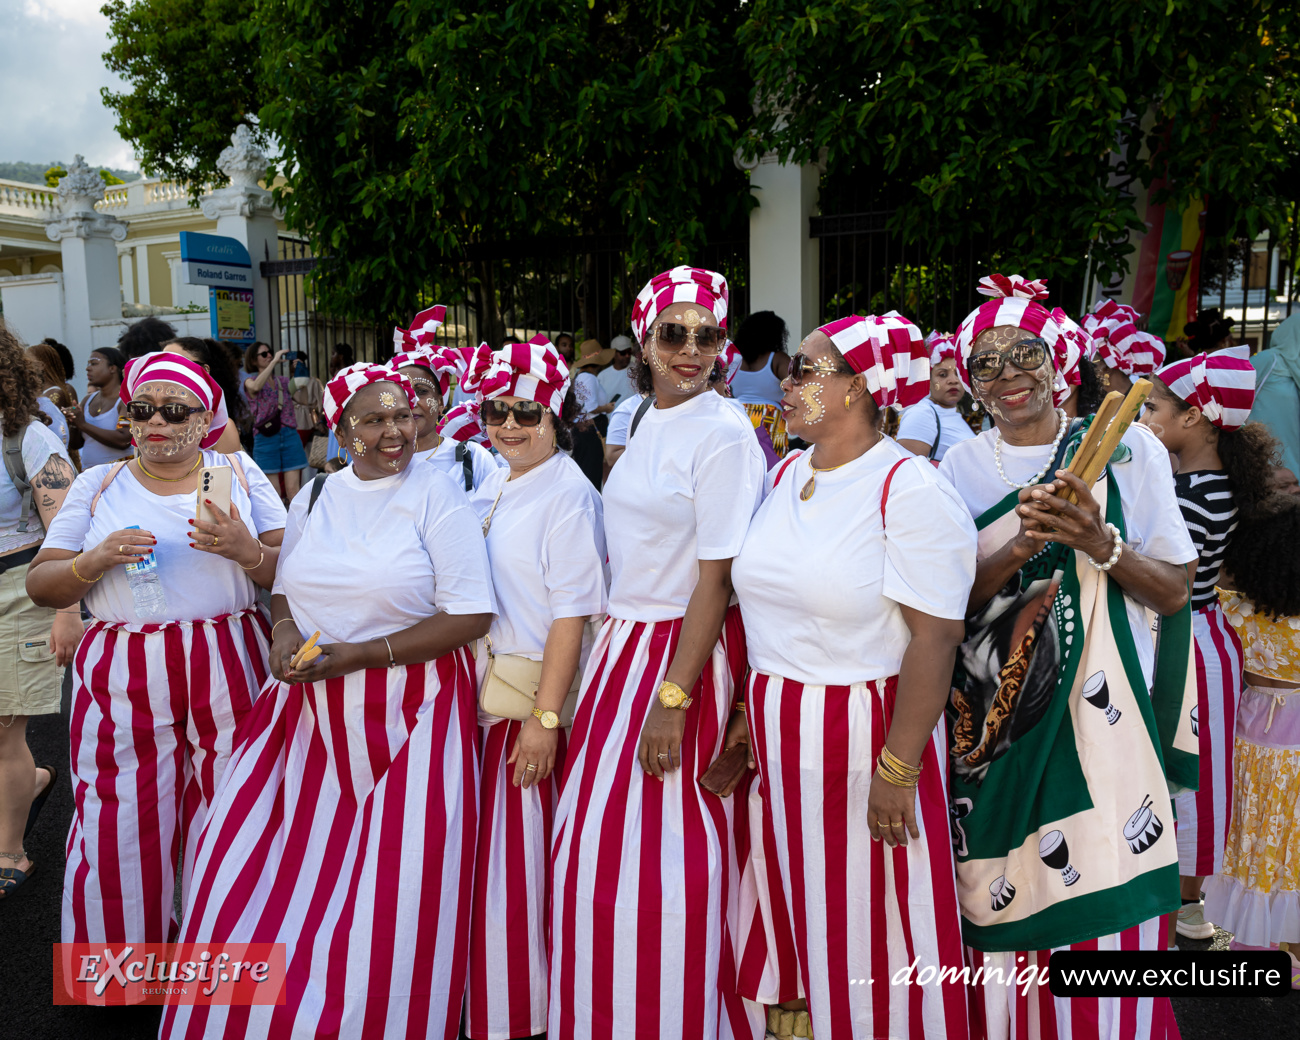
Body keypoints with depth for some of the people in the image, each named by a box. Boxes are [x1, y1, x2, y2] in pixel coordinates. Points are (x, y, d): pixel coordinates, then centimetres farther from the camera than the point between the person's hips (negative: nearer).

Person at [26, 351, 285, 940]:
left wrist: (245, 549, -17)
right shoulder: (98, 484, 10)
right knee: (119, 837, 2)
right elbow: (40, 584, 8)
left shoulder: (240, 473, 7)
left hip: (229, 674, 0)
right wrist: (95, 561, -11)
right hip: (123, 679, 1)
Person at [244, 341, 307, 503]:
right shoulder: (250, 382, 4)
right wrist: (275, 361, -19)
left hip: (290, 435, 2)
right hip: (266, 438, -2)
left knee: (293, 489, -1)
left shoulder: (283, 381, 15)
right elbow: (255, 387, -21)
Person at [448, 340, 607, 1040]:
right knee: (476, 846, 16)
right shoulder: (489, 487, 12)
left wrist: (545, 719, -20)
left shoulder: (569, 496, -12)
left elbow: (571, 614, -17)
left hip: (529, 701, -7)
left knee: (516, 855, 1)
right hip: (475, 694, 7)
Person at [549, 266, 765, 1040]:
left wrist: (673, 699, -20)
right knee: (599, 840, 16)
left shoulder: (724, 435, -14)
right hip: (623, 641, 8)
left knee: (666, 856, 2)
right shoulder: (646, 423, 11)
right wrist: (610, 652, 14)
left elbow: (716, 577, -18)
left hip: (687, 652, -8)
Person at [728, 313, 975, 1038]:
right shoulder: (788, 474, 7)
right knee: (801, 910, 19)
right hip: (781, 733, 7)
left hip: (866, 730, -6)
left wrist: (897, 768, -20)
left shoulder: (910, 488, -16)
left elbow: (937, 636, -19)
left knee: (874, 928, 9)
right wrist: (753, 707, 12)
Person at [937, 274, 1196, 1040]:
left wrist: (1100, 543, -18)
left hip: (1103, 712, -1)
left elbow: (1173, 593, 1)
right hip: (995, 716, 1)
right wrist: (1019, 551, -18)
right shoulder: (961, 469, 5)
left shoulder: (1129, 449, 0)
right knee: (1004, 898, 8)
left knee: (1108, 905, 2)